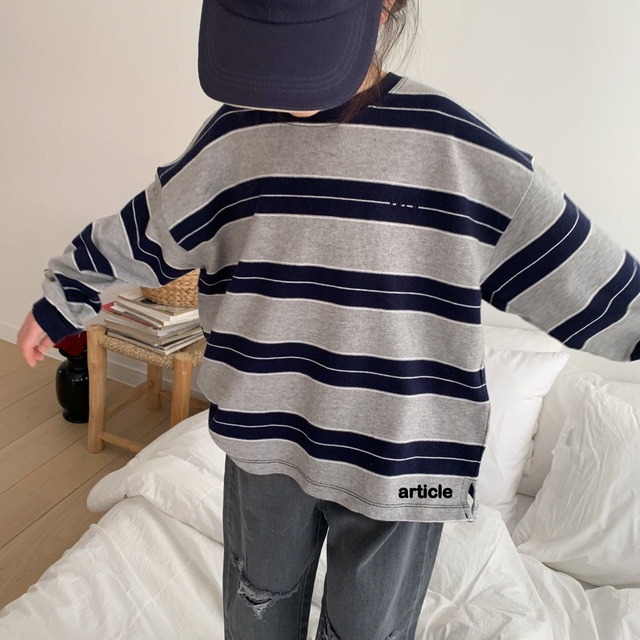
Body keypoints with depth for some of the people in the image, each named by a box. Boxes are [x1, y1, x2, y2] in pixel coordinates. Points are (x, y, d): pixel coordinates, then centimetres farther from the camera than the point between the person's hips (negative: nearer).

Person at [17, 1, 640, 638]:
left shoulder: (452, 143, -11)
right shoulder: (233, 136, -3)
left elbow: (574, 268, -6)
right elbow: (141, 233, 9)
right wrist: (57, 304, 19)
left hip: (399, 458, -2)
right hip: (265, 437, 3)